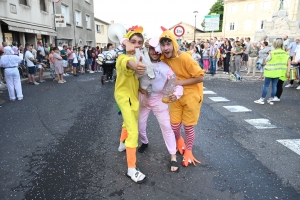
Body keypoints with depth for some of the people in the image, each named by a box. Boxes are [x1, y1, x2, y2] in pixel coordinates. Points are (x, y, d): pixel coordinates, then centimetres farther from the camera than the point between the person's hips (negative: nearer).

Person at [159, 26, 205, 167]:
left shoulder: (185, 58, -24)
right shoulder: (163, 58, -8)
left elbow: (200, 77, -21)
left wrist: (181, 82, -22)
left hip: (191, 95, -4)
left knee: (188, 126, 6)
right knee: (174, 125, 9)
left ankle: (188, 152, 30)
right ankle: (179, 141, 43)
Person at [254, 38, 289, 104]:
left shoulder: (272, 53, -14)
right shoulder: (285, 53, 2)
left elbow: (266, 60, -4)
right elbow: (288, 63, 5)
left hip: (270, 72, -5)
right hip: (278, 72, 5)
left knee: (266, 85, 1)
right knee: (274, 85, 12)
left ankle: (262, 99, 4)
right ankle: (271, 99, 19)